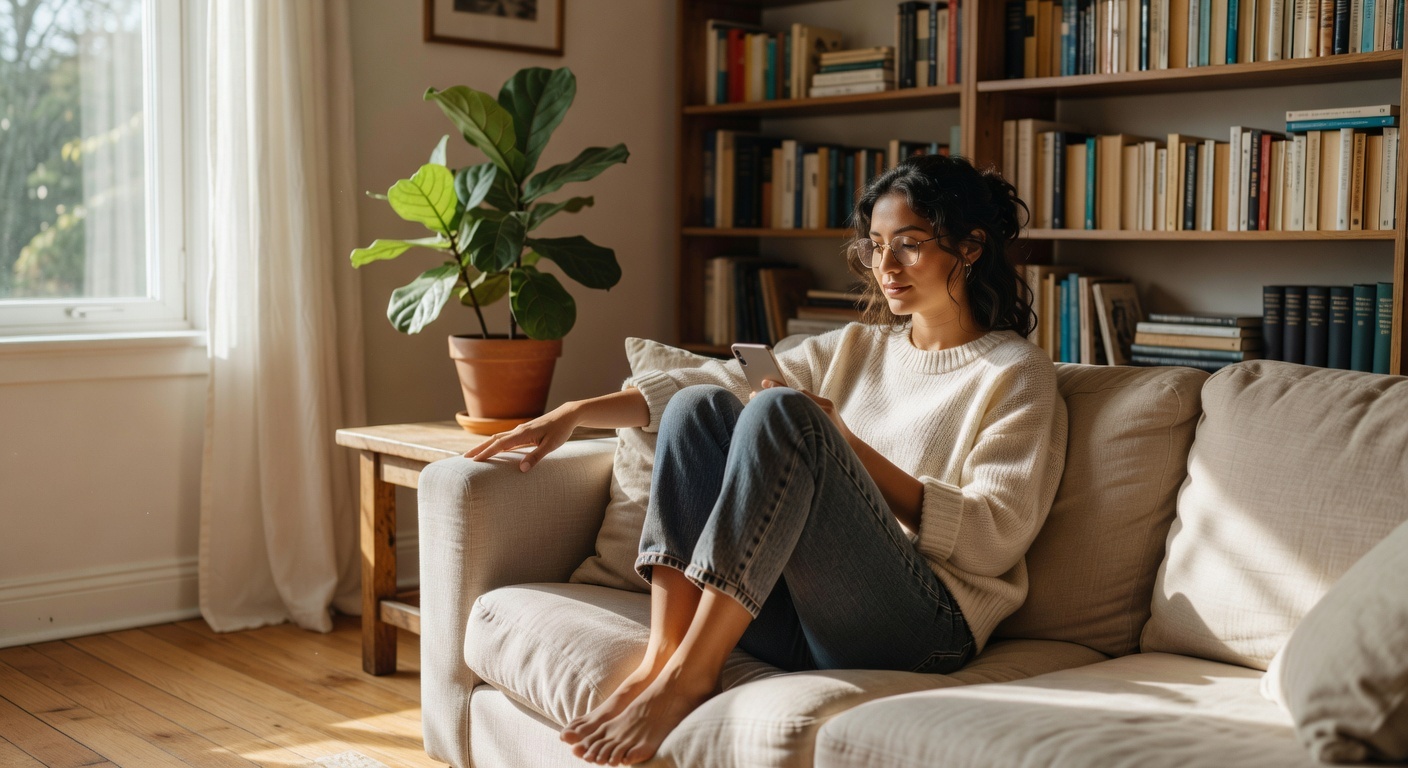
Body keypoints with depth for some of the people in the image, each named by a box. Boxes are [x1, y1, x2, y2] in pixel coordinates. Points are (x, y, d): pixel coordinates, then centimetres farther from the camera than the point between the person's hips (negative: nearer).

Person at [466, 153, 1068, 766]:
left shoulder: (1018, 374, 5)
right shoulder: (856, 347, 23)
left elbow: (995, 539, -7)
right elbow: (720, 380, 15)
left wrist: (846, 445, -12)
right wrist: (574, 414, 5)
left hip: (924, 624, -6)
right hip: (791, 611, 6)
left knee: (783, 414, -26)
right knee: (701, 406, -11)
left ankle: (689, 673, -26)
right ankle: (660, 659, -23)